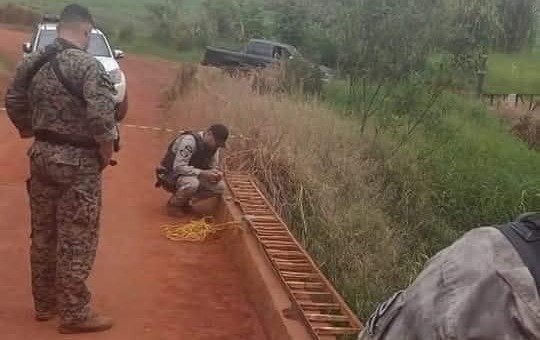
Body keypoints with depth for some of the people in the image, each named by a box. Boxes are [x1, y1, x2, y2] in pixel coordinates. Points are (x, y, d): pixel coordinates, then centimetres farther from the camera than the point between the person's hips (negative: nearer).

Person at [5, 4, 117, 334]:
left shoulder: (32, 62, 6)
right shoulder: (88, 65, -17)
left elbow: (14, 103, 14)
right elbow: (102, 116, -25)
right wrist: (107, 153, -10)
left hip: (41, 155, 7)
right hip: (78, 160, -7)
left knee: (43, 234, 16)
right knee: (76, 240, 2)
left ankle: (45, 303, 29)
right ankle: (75, 314, 10)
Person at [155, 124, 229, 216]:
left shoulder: (214, 146, -3)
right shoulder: (189, 141, -27)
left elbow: (212, 167, 6)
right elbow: (178, 167, -33)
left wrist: (216, 174, -19)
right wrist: (202, 173, -39)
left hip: (192, 176, 7)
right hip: (170, 177, -7)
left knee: (220, 187, -12)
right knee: (191, 183, -39)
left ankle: (185, 200, 5)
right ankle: (173, 204, -9)